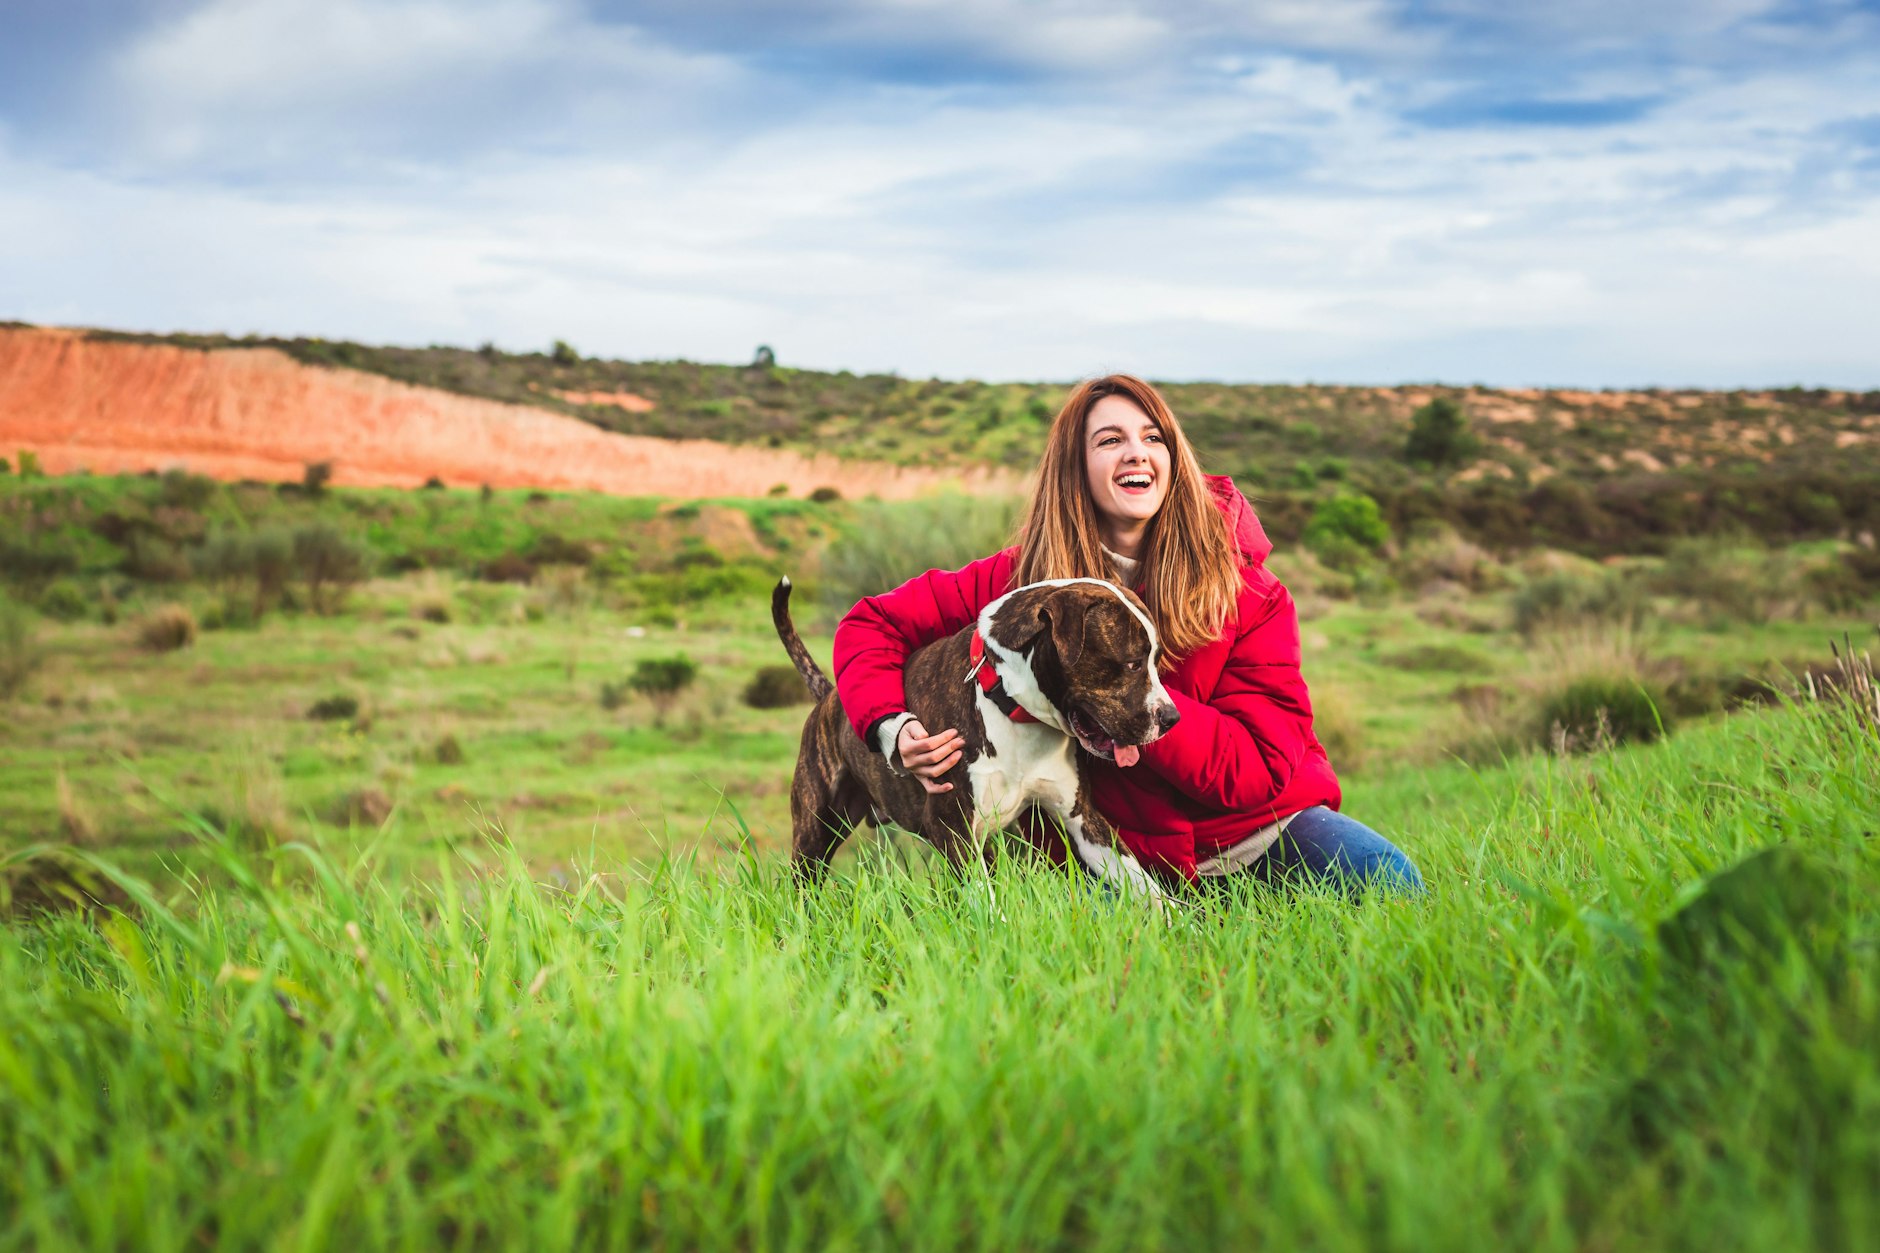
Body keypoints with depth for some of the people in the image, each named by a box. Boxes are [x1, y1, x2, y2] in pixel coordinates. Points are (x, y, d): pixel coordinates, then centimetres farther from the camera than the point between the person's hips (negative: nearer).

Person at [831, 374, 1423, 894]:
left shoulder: (1245, 589, -10)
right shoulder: (1022, 579, -7)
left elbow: (1259, 769, -17)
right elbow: (871, 622, 2)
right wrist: (892, 728, -18)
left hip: (1266, 827, 0)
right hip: (1130, 851, 0)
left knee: (1392, 886, -24)